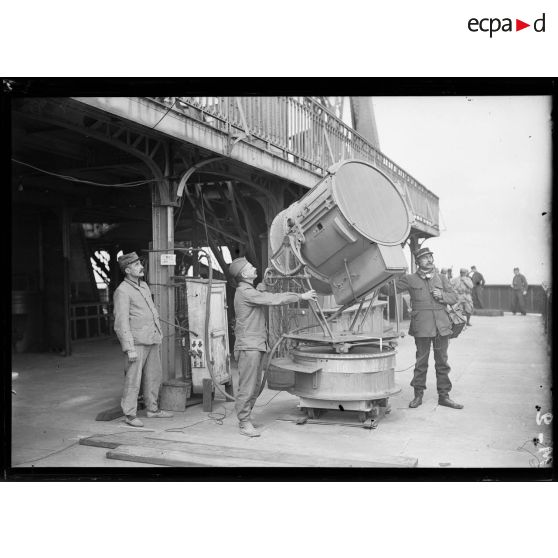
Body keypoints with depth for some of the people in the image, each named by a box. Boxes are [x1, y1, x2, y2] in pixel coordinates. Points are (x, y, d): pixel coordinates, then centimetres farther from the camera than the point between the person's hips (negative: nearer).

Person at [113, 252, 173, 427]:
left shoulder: (144, 286, 15)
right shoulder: (122, 291, -11)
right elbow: (121, 322, -15)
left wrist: (159, 335, 19)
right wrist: (129, 348, -19)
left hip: (152, 339, 8)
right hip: (137, 341, -8)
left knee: (154, 375, 13)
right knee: (133, 378, -4)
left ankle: (152, 409, 25)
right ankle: (130, 414, 6)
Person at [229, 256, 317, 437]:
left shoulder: (250, 292, 19)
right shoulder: (245, 292, -15)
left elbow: (271, 298, 18)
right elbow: (274, 300, -19)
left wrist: (260, 291, 1)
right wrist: (301, 296, -14)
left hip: (256, 346, 10)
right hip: (248, 346, -10)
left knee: (255, 386, 13)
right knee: (247, 386, -5)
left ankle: (245, 419, 21)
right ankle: (244, 423, 1)